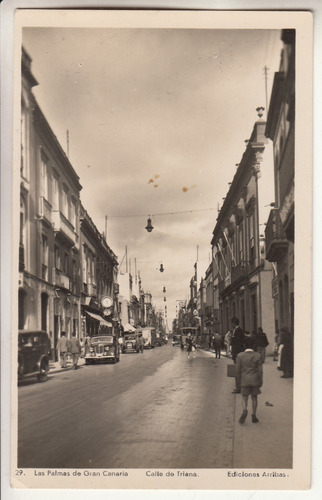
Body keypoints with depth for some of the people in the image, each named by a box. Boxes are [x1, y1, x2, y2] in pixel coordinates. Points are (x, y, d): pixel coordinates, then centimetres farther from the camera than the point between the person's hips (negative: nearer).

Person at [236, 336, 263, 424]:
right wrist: (260, 382, 6)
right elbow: (260, 370, -3)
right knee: (254, 397, 12)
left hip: (244, 380, 0)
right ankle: (254, 415, 13)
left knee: (244, 397, 8)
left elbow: (238, 370, -2)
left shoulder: (240, 356, -6)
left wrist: (238, 382, 7)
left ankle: (244, 410, -18)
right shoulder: (257, 356, -6)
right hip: (255, 380, 1)